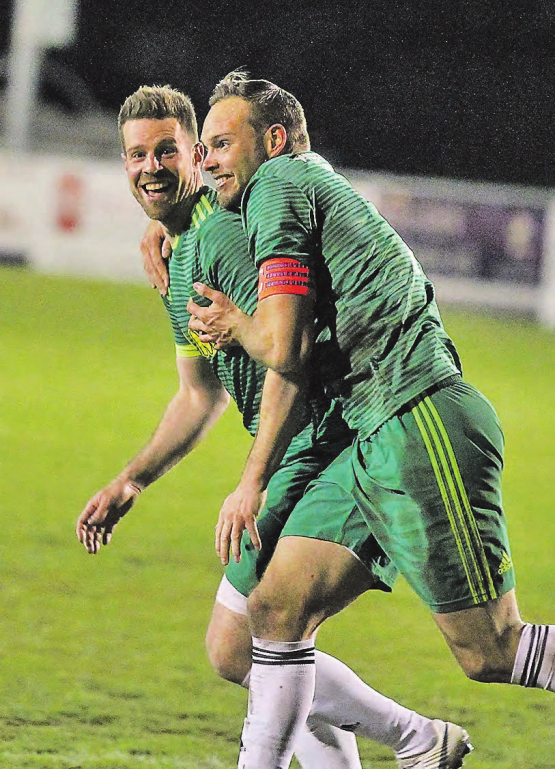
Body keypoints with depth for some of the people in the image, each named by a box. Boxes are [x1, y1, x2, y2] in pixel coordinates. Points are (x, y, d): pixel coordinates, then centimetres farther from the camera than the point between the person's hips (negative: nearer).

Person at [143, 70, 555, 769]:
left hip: (423, 428, -10)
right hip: (374, 442, 10)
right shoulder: (316, 184, 23)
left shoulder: (279, 186, -6)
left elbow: (279, 348, -15)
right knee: (275, 608, 4)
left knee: (488, 652, -9)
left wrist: (236, 323, 7)